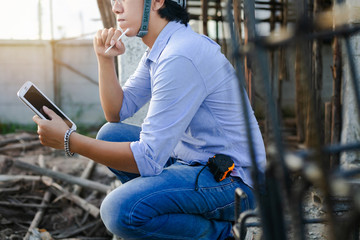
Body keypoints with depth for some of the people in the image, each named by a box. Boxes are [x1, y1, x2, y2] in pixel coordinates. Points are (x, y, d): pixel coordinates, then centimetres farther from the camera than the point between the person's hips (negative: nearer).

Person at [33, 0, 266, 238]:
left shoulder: (181, 56, -24)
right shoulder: (159, 50, 8)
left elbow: (148, 159, -26)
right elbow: (116, 113, 13)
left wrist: (69, 140, -21)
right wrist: (105, 58, -1)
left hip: (232, 182, -10)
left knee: (120, 210, -26)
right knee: (110, 135, 9)